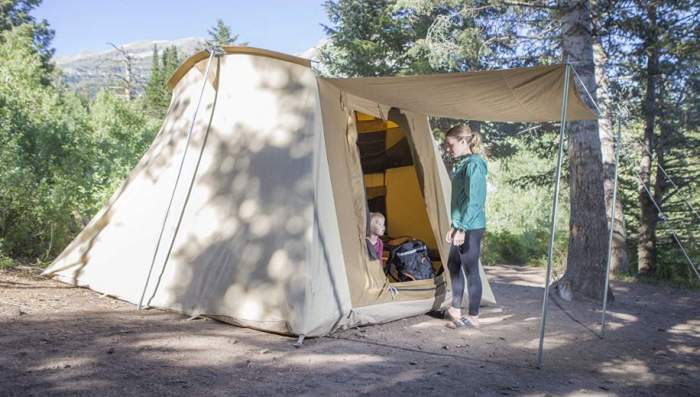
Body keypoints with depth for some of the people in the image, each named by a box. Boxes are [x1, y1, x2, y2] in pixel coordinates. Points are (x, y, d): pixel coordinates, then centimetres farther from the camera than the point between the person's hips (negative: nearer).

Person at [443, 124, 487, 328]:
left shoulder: (473, 164, -15)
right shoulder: (462, 164, 13)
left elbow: (473, 200, -20)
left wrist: (462, 229, -20)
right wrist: (454, 226, 20)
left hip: (471, 228, -10)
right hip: (462, 226, 10)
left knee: (471, 271, 0)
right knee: (453, 265, 18)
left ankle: (473, 317, 11)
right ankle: (455, 309, 31)